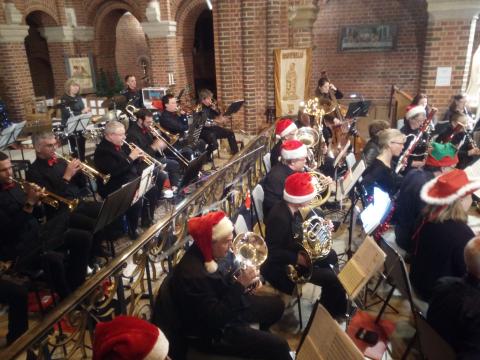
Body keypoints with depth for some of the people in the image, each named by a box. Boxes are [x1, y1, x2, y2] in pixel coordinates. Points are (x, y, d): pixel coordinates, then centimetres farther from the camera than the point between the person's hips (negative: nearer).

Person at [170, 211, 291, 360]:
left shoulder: (211, 254, -8)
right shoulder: (192, 275, -35)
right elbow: (216, 318, -31)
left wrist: (244, 281, -10)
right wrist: (240, 285, -31)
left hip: (226, 305, 9)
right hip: (212, 332, -9)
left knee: (276, 304, 20)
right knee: (278, 346, -13)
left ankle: (260, 335, 44)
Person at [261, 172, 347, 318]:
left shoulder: (291, 209, -5)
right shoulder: (279, 217, -33)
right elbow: (272, 252, -29)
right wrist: (298, 258, -28)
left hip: (295, 251, 10)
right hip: (282, 266, -10)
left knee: (331, 255, 16)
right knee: (331, 278, -13)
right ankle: (333, 312, 15)